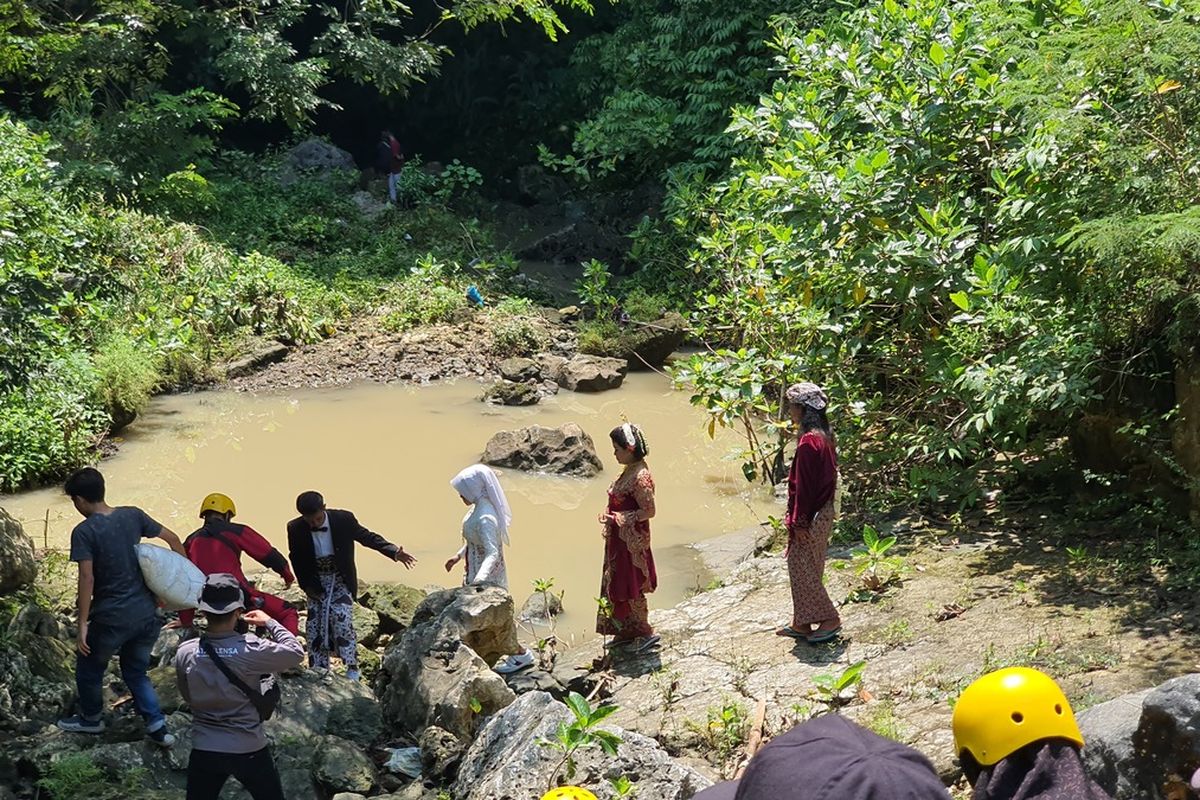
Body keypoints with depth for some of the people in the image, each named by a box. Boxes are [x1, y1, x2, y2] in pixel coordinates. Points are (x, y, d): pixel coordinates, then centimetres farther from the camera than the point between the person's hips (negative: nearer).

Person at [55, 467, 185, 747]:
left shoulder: (84, 532, -13)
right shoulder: (133, 515, 1)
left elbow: (87, 578, -20)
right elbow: (173, 539, 6)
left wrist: (82, 625, -16)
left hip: (111, 619, -5)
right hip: (146, 614, 5)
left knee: (89, 669, 23)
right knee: (136, 672, 23)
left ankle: (90, 719, 42)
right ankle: (158, 727, 13)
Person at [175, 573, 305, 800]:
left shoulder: (185, 653, -9)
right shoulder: (249, 649, -20)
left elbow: (188, 697, 6)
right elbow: (296, 652, -8)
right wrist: (269, 622, 1)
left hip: (204, 749, 2)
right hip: (249, 749, -2)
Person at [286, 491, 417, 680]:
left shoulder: (344, 519, -17)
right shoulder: (295, 529, -13)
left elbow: (367, 537, -9)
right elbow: (296, 559, 1)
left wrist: (394, 552, -21)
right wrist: (307, 586, -5)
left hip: (341, 579, -2)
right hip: (316, 582, 2)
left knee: (341, 619, -18)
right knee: (314, 626, 0)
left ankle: (352, 668, -7)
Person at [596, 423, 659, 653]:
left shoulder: (640, 477, -23)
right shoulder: (629, 470, 6)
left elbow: (649, 511, -23)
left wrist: (617, 518, -22)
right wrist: (610, 516, 5)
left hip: (632, 541, -10)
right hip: (620, 539, 10)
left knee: (630, 588, 1)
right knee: (617, 586, 17)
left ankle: (645, 633, 14)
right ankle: (627, 632, 28)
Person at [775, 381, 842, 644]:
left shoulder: (808, 442, -22)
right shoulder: (824, 436, 7)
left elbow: (804, 486, -21)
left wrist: (800, 522, -17)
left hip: (810, 518, -10)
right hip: (823, 512, 10)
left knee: (803, 570, 2)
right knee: (801, 568, 16)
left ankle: (829, 620, 7)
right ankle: (802, 623, 24)